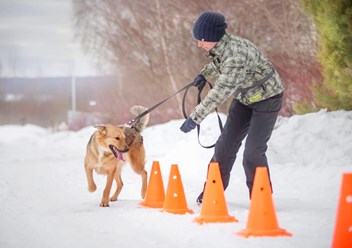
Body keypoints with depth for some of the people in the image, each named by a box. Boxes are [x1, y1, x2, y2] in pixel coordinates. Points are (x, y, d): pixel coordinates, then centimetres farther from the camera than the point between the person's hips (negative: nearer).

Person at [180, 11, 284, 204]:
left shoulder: (236, 54, -35)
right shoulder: (218, 47, -9)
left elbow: (221, 92, -39)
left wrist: (195, 117, -38)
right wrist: (204, 74, -2)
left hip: (267, 99, -8)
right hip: (244, 98, 8)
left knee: (253, 152, -12)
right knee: (225, 144, 6)